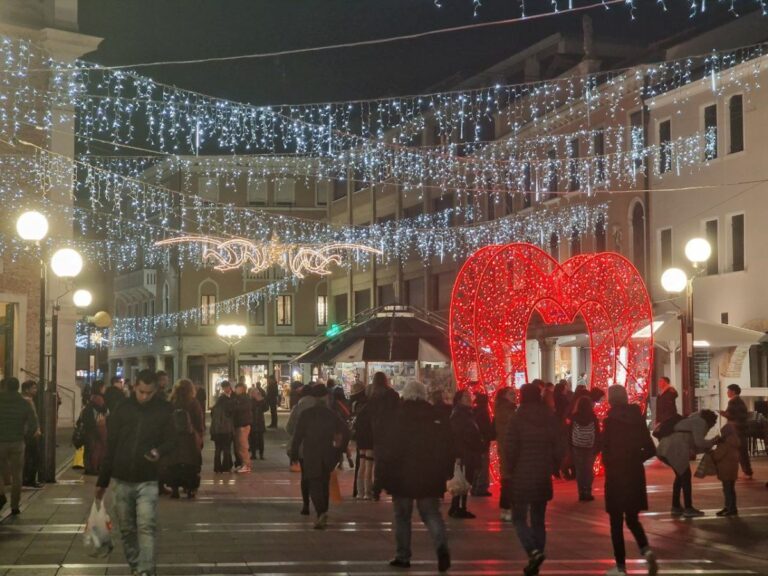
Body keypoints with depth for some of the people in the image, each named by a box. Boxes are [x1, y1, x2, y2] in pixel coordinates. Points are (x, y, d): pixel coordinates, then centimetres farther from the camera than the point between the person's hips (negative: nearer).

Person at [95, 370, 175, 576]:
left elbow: (171, 440, 3)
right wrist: (102, 481, 7)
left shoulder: (163, 411, -2)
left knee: (146, 527, -12)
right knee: (127, 529, 10)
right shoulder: (123, 410, 1)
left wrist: (159, 451, -21)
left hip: (148, 481, -2)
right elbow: (110, 447, 5)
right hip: (121, 480, 3)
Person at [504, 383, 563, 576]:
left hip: (521, 477, -4)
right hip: (543, 478, 4)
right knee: (538, 520, 13)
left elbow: (511, 449, -12)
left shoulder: (518, 419, -11)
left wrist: (509, 471, 3)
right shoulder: (551, 418, 1)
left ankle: (534, 552, -17)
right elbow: (558, 449, 2)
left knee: (519, 518, 5)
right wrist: (551, 468, 14)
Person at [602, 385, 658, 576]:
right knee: (632, 519, 17)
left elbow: (606, 451, -12)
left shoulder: (610, 420, -12)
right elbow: (650, 449, 3)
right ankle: (646, 550, -7)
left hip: (616, 475, -5)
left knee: (616, 522, 5)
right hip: (635, 474, 5)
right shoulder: (637, 418, 1)